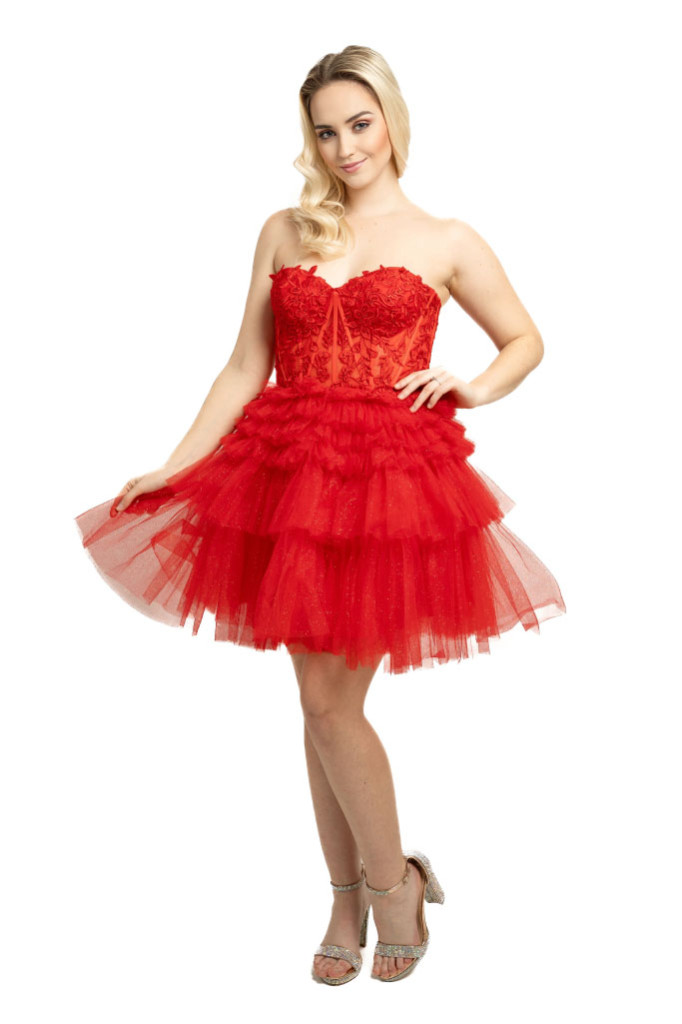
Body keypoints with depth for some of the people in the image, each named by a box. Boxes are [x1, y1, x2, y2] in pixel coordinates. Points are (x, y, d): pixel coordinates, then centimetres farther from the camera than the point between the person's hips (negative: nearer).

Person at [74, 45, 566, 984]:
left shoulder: (445, 242, 5)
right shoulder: (284, 233, 12)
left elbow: (526, 342, 14)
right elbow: (246, 369, 11)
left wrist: (472, 388, -5)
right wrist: (174, 465, 6)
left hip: (392, 476, -3)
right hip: (287, 471, 3)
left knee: (330, 700, -8)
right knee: (322, 702, 8)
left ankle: (391, 883, 15)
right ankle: (350, 899, 24)